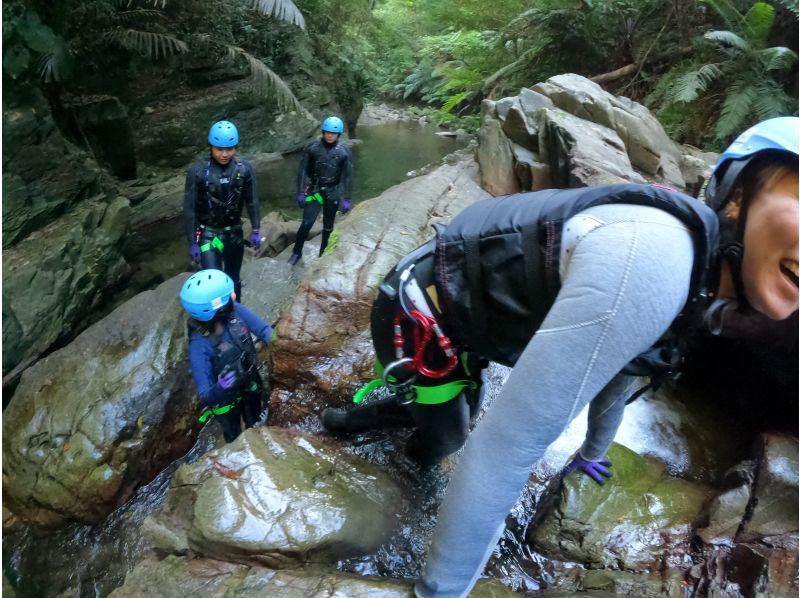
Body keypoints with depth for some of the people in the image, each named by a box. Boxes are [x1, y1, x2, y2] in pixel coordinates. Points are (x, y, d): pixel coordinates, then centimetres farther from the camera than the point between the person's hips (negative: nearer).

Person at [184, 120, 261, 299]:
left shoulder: (244, 169, -8)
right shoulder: (198, 172, -15)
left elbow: (252, 201, 3)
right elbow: (189, 209, -10)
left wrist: (256, 230, 1)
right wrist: (192, 243, -10)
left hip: (234, 232, 3)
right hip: (208, 234, -2)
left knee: (233, 279, 14)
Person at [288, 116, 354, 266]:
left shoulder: (344, 152, -7)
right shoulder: (312, 147, -8)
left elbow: (348, 176, -2)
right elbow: (303, 170, -4)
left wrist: (346, 199, -3)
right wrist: (300, 192, -6)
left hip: (332, 193, 1)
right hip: (314, 190, -1)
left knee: (328, 225, 13)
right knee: (307, 223, -8)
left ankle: (323, 253, 31)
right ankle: (297, 252, 12)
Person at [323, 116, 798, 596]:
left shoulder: (704, 292, -6)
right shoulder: (653, 252, -40)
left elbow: (621, 367, 14)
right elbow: (508, 445, -41)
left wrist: (592, 452, 31)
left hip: (464, 314, 8)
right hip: (417, 312, -8)